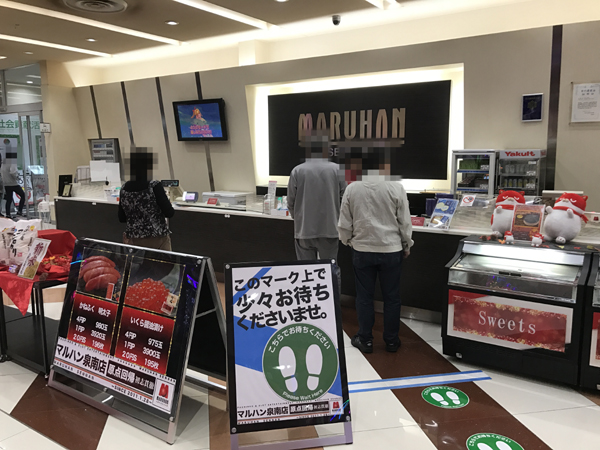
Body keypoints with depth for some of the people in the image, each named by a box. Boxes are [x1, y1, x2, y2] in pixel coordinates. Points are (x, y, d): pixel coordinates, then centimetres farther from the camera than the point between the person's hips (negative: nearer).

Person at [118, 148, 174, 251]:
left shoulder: (124, 188, 0)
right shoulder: (154, 186, -15)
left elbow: (122, 218, 8)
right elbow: (169, 213, -13)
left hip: (133, 239, 5)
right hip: (156, 240, -4)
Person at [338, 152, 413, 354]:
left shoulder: (352, 188, -7)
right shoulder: (396, 188, -11)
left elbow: (344, 223, 0)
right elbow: (405, 222, -4)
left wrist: (347, 241, 18)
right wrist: (406, 246, 11)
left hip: (362, 250, 1)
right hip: (391, 250, -1)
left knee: (364, 296, 12)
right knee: (391, 297, 12)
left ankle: (365, 340, 22)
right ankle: (391, 341, 23)